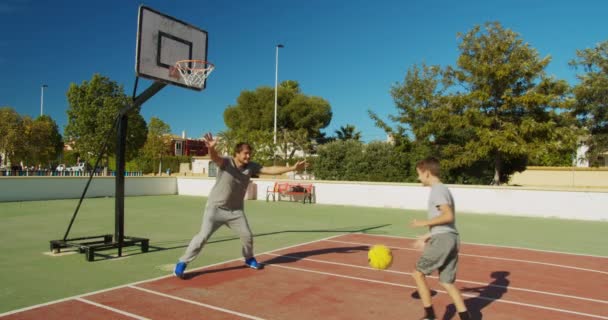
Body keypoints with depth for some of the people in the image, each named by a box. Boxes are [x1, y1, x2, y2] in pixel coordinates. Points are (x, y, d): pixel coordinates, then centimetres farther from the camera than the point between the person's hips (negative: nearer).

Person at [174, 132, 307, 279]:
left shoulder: (251, 167, -6)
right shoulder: (226, 162, -19)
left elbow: (270, 170, -8)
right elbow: (215, 158, -41)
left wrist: (292, 168, -14)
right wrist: (211, 148, -65)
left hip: (236, 210, 5)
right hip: (216, 208, -5)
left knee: (247, 235, 10)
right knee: (203, 236, -10)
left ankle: (249, 259, 39)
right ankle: (182, 263, 6)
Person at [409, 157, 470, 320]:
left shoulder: (437, 190, -10)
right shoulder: (443, 189, 21)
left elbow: (449, 216, -22)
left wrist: (424, 223, -15)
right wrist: (426, 237, 26)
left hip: (442, 239, -10)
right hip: (450, 238, 10)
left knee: (418, 273, 2)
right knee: (447, 282, 12)